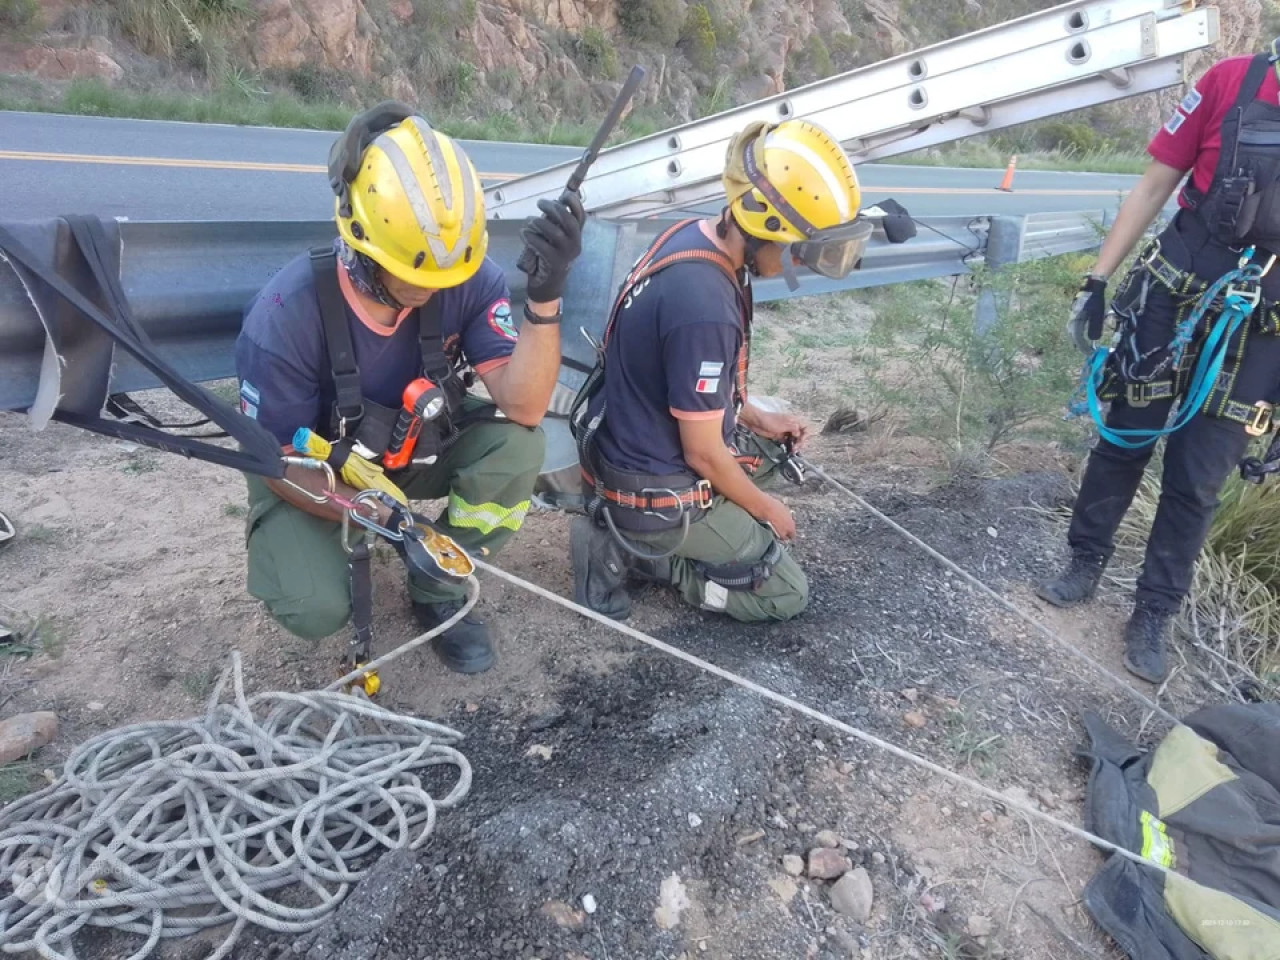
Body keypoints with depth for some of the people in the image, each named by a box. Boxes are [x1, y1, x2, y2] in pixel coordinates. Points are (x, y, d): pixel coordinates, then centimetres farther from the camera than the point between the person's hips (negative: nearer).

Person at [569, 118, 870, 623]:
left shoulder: (694, 235, -4)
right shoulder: (704, 306, -32)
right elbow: (704, 454, -22)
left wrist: (756, 418, 10)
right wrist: (766, 509, -4)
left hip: (630, 449, 8)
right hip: (655, 489, -8)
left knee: (776, 444, 28)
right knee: (787, 594, 7)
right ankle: (633, 548, 1)